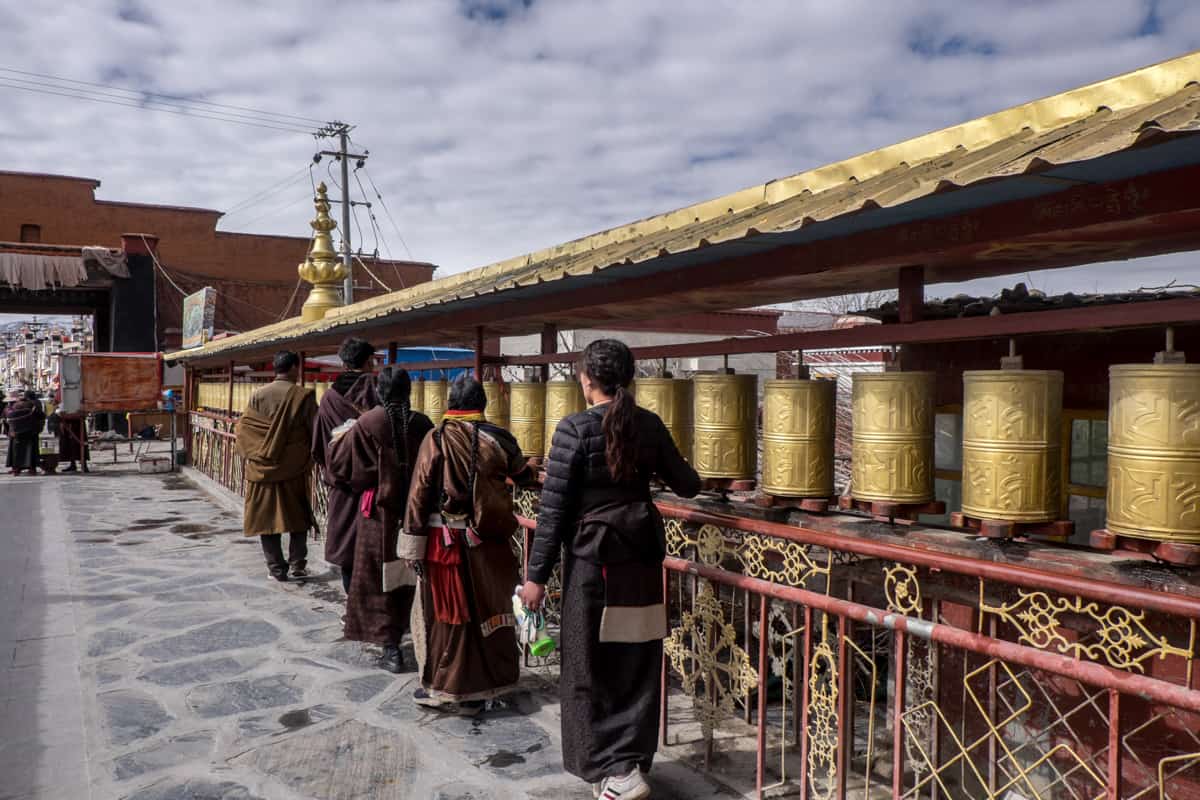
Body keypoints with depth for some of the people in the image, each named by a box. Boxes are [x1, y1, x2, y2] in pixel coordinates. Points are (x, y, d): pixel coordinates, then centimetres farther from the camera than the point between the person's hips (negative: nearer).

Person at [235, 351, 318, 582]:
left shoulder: (258, 395, -1)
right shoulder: (303, 396, -9)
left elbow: (242, 428, 2)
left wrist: (254, 454, 11)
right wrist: (311, 458, 10)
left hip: (263, 467, 2)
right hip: (294, 469, -2)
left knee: (267, 517, 9)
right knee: (297, 517, 12)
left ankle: (276, 568, 11)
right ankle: (297, 564, 11)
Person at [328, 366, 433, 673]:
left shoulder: (368, 424, -12)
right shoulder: (422, 424, -4)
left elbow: (341, 464, -4)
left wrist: (337, 441, 15)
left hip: (379, 512, -3)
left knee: (379, 579, 7)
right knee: (410, 575, 19)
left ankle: (391, 650, 7)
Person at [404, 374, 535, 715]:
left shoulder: (436, 439, -8)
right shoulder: (498, 439, -4)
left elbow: (420, 493, -8)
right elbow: (525, 476, 11)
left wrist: (414, 544, -3)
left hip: (444, 541, -2)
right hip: (487, 542, 2)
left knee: (447, 613, 8)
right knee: (486, 609, 13)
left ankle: (442, 688, 18)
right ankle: (477, 691, 24)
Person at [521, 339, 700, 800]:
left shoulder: (575, 428, -11)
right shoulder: (650, 424, 3)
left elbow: (554, 507, -10)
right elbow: (687, 486, 14)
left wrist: (537, 575, -4)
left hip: (594, 558, -5)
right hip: (642, 556, 5)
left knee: (592, 669, 7)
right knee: (637, 664, 15)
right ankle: (632, 761, 26)